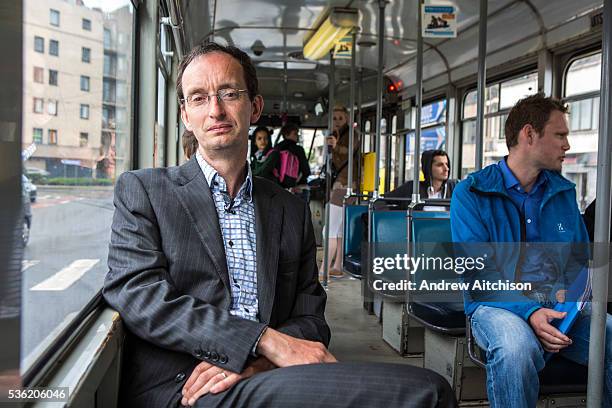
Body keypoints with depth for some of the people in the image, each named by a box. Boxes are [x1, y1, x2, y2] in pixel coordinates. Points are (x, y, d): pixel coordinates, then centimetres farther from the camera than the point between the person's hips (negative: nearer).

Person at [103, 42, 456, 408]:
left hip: (263, 377, 5)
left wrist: (254, 361, -12)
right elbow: (137, 294, -8)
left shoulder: (292, 211, 15)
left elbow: (310, 319, 11)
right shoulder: (142, 190, 7)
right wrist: (266, 341, -17)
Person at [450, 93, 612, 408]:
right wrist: (528, 312, -23)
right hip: (499, 305, -5)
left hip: (560, 307, 5)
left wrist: (570, 295, -6)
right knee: (516, 348, -37)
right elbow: (475, 272, -10)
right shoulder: (471, 193, -4)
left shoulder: (564, 192, 14)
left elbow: (580, 258, 18)